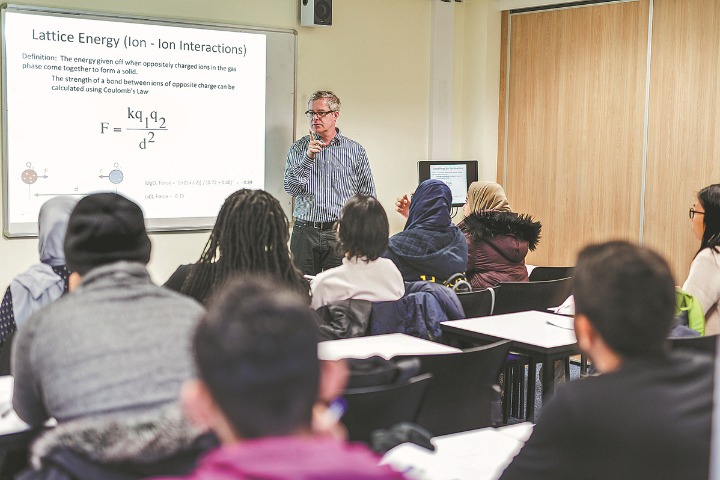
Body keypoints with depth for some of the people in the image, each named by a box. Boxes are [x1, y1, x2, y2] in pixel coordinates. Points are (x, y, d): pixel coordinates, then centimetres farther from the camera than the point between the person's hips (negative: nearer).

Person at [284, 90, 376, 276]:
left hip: (340, 233, -1)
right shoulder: (299, 148, 9)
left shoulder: (355, 151, 7)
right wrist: (308, 157, -13)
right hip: (305, 232, 1)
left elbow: (368, 196, 7)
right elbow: (291, 189, -2)